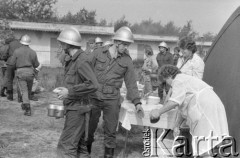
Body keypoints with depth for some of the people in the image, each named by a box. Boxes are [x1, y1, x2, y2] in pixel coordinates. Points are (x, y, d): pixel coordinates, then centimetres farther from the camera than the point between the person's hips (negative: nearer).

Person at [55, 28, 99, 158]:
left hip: (77, 110, -10)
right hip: (74, 108, 10)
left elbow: (93, 85, -26)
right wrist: (65, 89, 12)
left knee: (66, 148, -8)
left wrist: (69, 92, -22)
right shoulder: (74, 60, 13)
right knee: (79, 146, 15)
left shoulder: (81, 61, -17)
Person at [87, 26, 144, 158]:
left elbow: (131, 83, 5)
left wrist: (137, 102, -1)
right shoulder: (98, 53, -1)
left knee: (110, 131, 5)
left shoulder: (127, 61, 1)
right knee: (88, 128, 12)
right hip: (93, 97, 0)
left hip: (112, 100, 0)